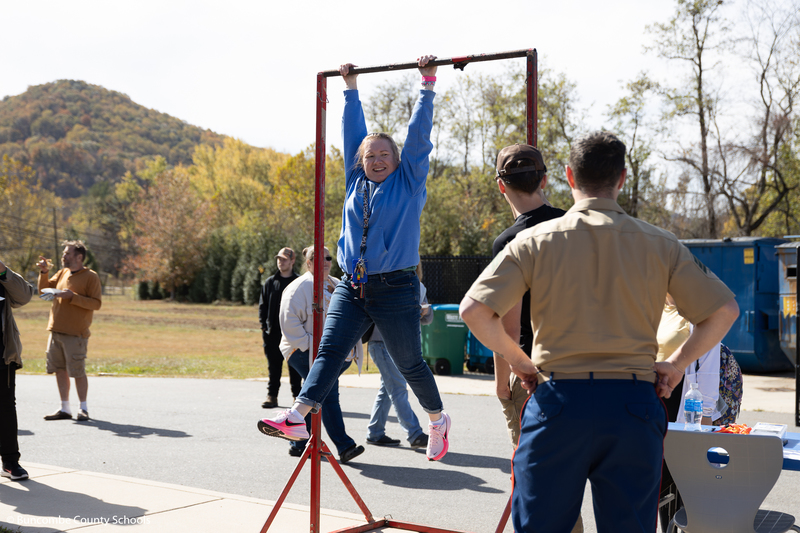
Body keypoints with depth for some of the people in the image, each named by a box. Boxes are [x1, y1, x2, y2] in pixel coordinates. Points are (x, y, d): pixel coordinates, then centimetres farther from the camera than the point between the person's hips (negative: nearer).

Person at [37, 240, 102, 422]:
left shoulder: (91, 276, -6)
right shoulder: (62, 273, 14)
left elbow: (96, 304, -12)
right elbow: (44, 290, 20)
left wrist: (72, 296, -18)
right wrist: (44, 272, 5)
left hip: (75, 334, -6)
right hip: (56, 331, 6)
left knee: (77, 372, -2)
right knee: (60, 370, 9)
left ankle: (83, 408, 13)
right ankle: (65, 409, 18)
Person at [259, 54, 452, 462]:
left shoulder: (409, 181, 3)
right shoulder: (357, 182, 13)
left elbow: (419, 133, 2)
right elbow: (353, 132, 20)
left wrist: (427, 84, 2)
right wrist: (351, 88, 26)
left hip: (395, 289, -4)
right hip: (351, 288, 4)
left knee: (409, 363, 6)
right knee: (328, 351, -11)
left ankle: (438, 420, 27)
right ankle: (297, 418, -20)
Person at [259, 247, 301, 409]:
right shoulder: (270, 282, 11)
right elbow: (263, 305, 11)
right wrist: (263, 325, 1)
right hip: (273, 332, 2)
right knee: (274, 366, 5)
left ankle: (297, 395, 13)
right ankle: (272, 396, 11)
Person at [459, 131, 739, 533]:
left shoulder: (536, 240, -1)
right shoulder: (659, 245, 3)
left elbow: (474, 310, -8)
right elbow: (724, 310, 3)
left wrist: (517, 359, 6)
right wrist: (676, 364, 12)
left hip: (558, 397, -1)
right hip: (634, 402, 1)